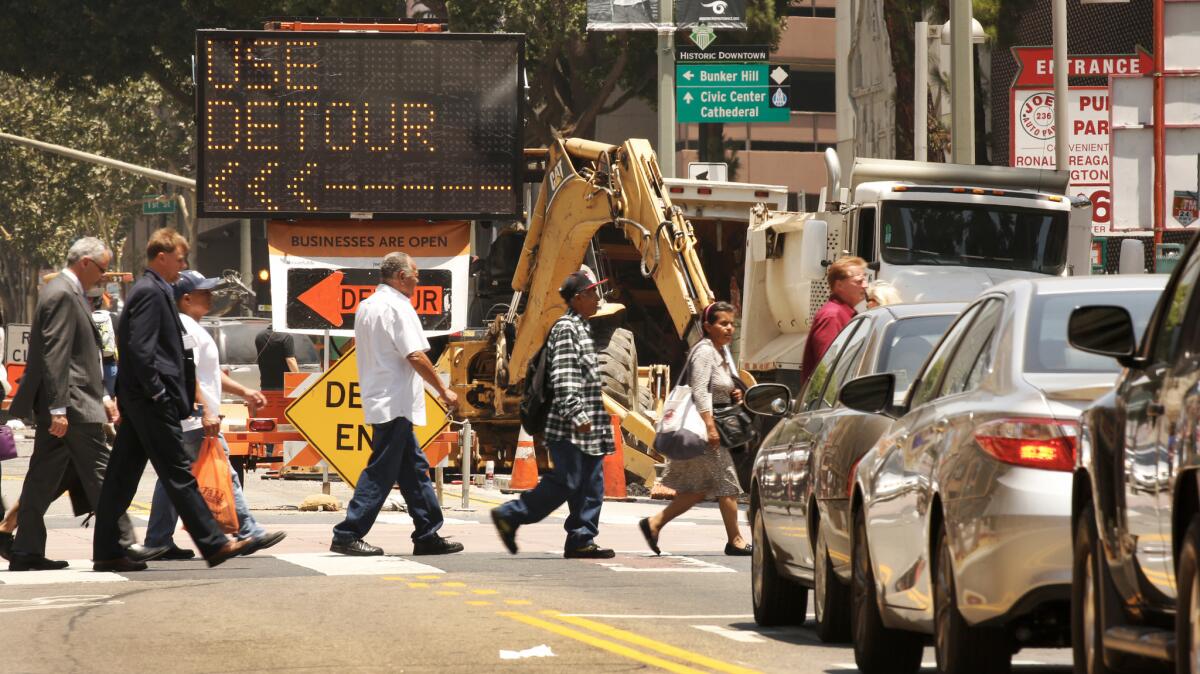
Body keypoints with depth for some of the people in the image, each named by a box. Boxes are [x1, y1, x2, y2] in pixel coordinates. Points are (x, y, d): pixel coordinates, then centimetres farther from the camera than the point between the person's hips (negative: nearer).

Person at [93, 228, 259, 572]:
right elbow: (140, 349, -20)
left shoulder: (152, 290, 18)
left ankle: (106, 553, 7)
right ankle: (213, 544, -3)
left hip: (136, 400, 10)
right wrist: (158, 393, -18)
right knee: (178, 475, -5)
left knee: (122, 477, 7)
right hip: (152, 401, -10)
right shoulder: (151, 293, -13)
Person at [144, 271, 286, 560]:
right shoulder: (184, 328, -14)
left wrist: (244, 392, 23)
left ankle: (158, 542, 10)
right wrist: (205, 411, -25)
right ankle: (246, 533, -5)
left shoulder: (191, 327, 21)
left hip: (178, 423, 11)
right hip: (194, 420, -11)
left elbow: (209, 372, 27)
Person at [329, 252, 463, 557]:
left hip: (378, 401, 10)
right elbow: (416, 356, -19)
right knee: (381, 472, -8)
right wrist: (443, 390, -9)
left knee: (414, 468, 13)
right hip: (395, 403, -10)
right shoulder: (398, 306, -13)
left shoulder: (365, 306, 16)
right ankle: (347, 535, -10)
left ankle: (428, 536, 15)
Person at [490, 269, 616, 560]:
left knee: (591, 486, 5)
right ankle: (509, 516, 2)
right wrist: (577, 416, -24)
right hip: (569, 428, -10)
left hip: (588, 428, 10)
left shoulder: (582, 328, 18)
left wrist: (599, 420, 23)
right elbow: (563, 379, -20)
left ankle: (582, 540, 7)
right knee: (565, 484, -8)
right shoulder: (566, 329, -12)